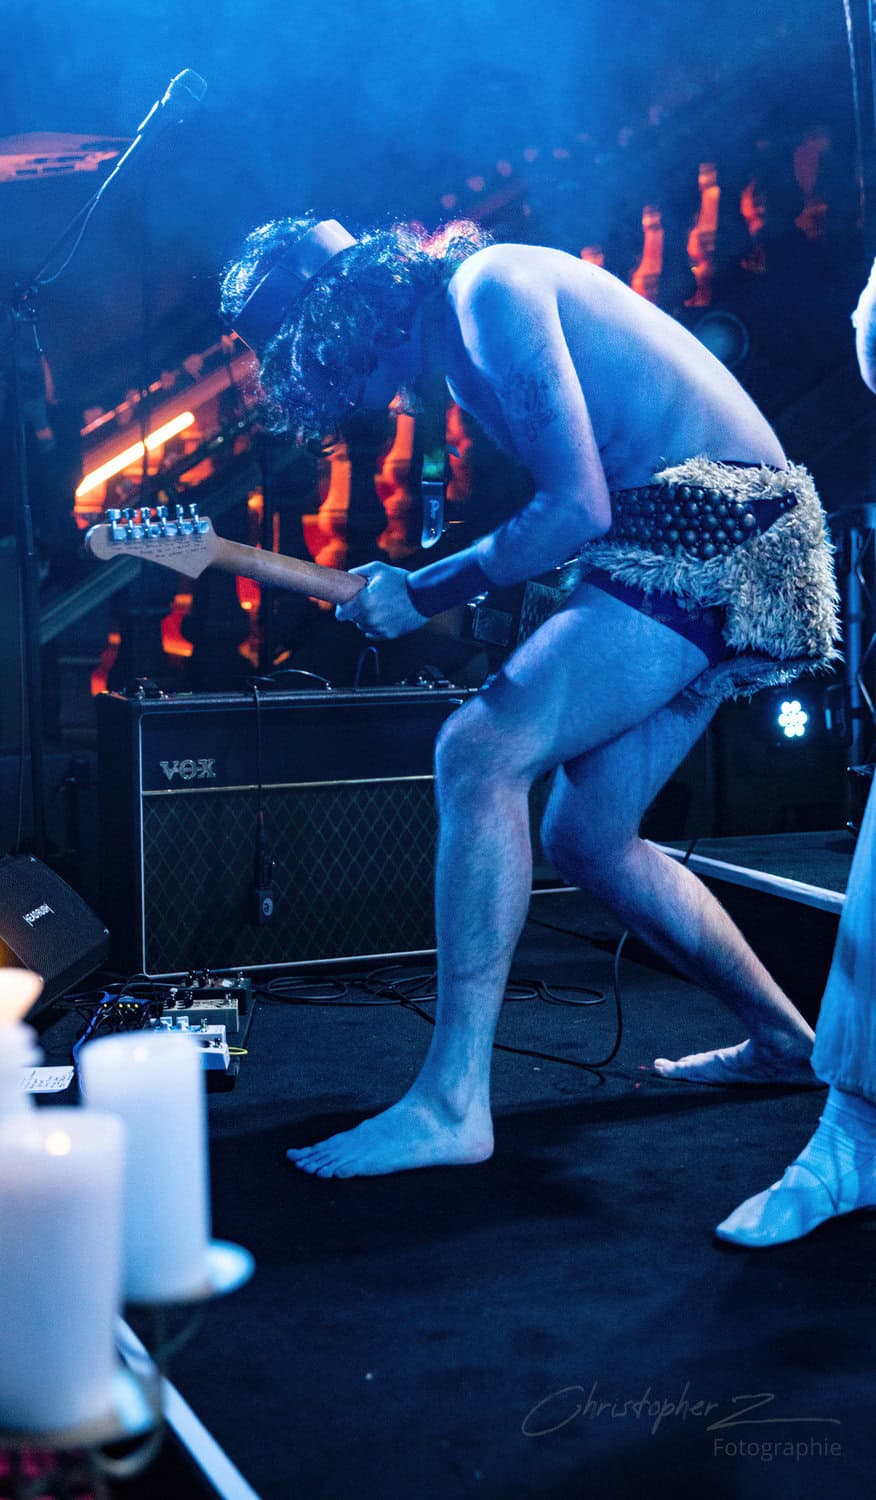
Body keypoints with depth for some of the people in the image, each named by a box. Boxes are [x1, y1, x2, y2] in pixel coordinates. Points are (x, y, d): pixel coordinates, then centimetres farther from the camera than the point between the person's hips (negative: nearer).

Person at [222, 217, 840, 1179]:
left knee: (480, 753, -20)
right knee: (588, 840, 12)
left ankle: (451, 1103, -21)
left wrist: (425, 595, -9)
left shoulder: (487, 288, -14)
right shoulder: (452, 332, 16)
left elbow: (577, 506, -21)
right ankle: (782, 1039, 27)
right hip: (681, 536, 10)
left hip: (722, 528, -10)